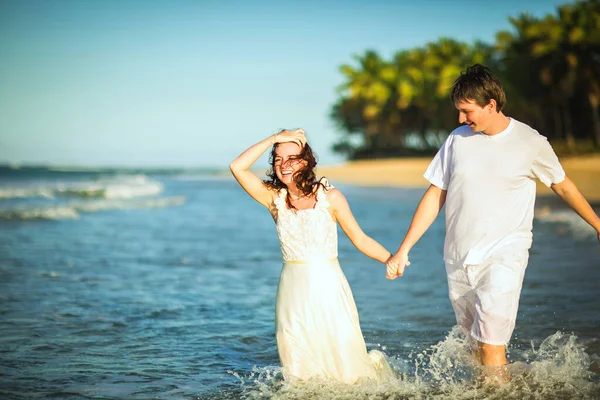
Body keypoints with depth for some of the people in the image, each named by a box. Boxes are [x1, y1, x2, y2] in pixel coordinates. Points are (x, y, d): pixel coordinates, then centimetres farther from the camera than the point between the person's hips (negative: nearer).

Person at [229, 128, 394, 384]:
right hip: (293, 290, 2)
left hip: (328, 287, -2)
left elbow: (360, 239, 3)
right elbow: (237, 167, -6)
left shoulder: (329, 197, 0)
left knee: (348, 373, 0)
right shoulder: (274, 199, 4)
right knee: (300, 377, 2)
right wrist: (275, 138, -7)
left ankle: (374, 364, 32)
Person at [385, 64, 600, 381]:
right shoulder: (458, 139, 3)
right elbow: (435, 197, 7)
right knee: (476, 341, 11)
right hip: (458, 257, 4)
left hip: (504, 256, -3)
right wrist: (403, 250, 4)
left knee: (491, 343, -13)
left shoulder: (530, 143, -5)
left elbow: (563, 186, 11)